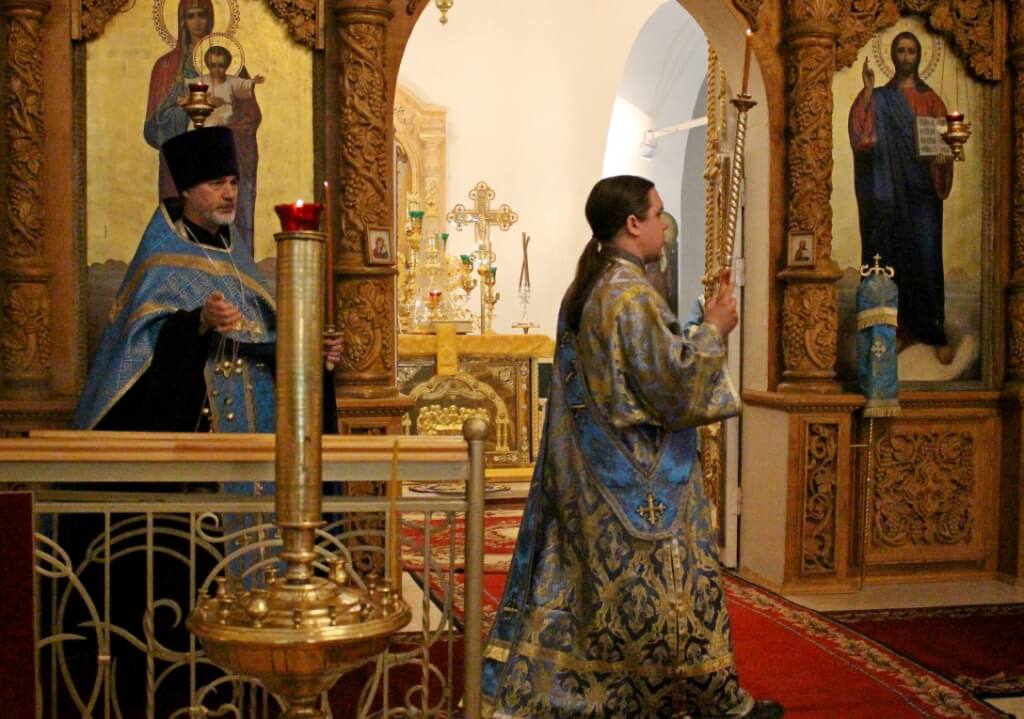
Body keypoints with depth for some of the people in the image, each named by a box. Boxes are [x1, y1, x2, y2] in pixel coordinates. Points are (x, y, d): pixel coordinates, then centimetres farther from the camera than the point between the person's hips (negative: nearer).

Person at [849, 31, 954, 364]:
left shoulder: (930, 100, 11)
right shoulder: (879, 98, 12)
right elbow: (861, 130, -5)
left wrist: (942, 155, -17)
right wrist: (867, 90, -10)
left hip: (921, 190, -1)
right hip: (888, 192, 1)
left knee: (925, 257, -5)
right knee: (892, 256, -1)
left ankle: (935, 332, 0)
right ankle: (903, 325, 8)